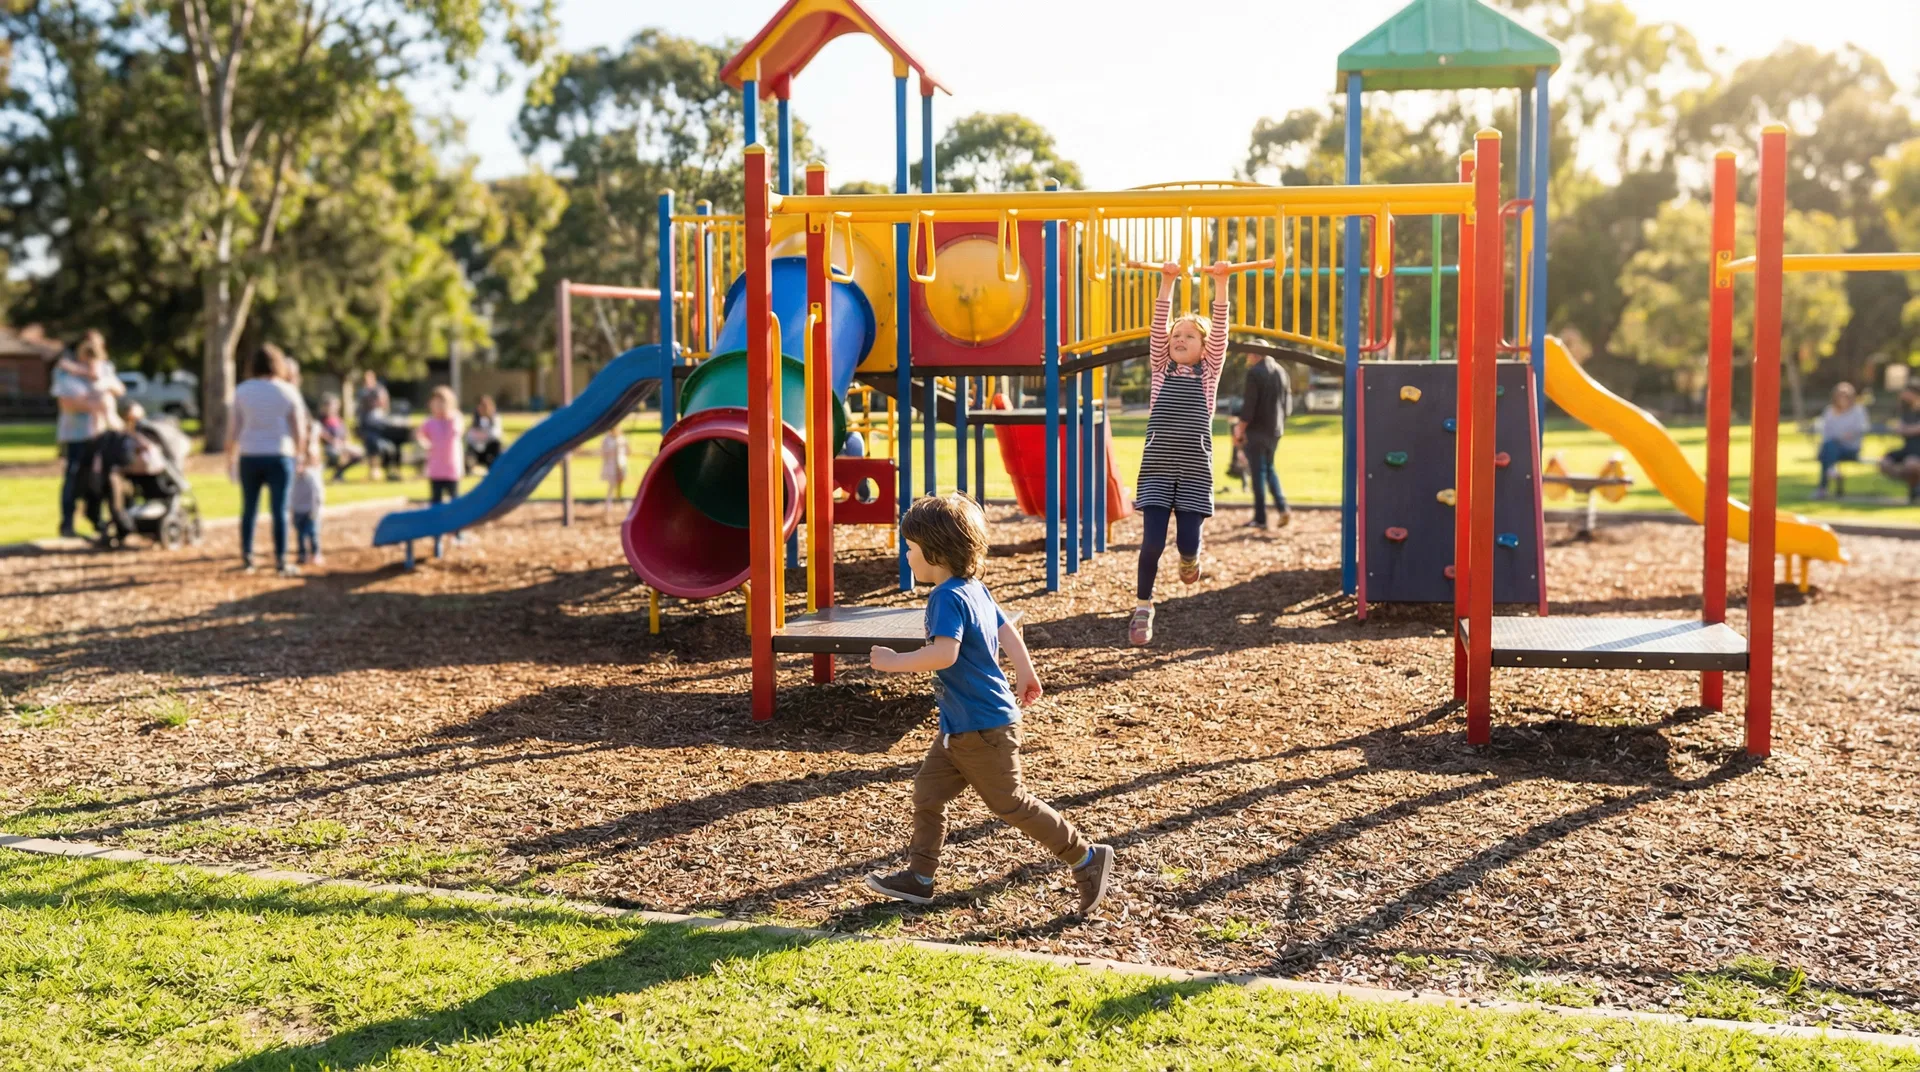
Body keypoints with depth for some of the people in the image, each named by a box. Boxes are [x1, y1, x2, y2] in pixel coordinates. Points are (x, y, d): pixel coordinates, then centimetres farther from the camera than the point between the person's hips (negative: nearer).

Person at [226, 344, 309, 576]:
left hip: (249, 458, 2)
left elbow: (234, 430, 1)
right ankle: (281, 562, 0)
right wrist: (297, 451, 16)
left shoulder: (241, 391, 2)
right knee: (279, 510, 0)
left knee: (249, 509, 11)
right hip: (279, 456, -2)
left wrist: (230, 458, 10)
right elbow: (299, 430, -1)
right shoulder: (288, 391, -1)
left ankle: (247, 559, 15)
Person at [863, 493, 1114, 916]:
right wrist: (1025, 675, 32)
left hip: (982, 727, -10)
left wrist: (894, 662, -25)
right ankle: (919, 876, 21)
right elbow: (1007, 631, 19)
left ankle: (1086, 857, 9)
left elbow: (944, 654, -36)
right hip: (960, 724, 10)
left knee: (1010, 802, 0)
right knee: (928, 792, 13)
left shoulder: (948, 597, -22)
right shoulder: (974, 589, 8)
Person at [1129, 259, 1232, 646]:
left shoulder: (1209, 372, 9)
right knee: (1152, 540, -8)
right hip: (1157, 468, 0)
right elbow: (1158, 326, 0)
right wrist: (1167, 284, -10)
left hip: (1195, 470, 0)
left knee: (1188, 539, -6)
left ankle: (1189, 557, 32)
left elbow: (1219, 329, -2)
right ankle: (1143, 607, 7)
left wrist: (1220, 284, -11)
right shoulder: (1160, 370, 11)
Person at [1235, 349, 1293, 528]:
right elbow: (1288, 402, 12)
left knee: (1258, 472, -1)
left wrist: (1240, 429, -10)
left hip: (1257, 431, -7)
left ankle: (1260, 518, 1)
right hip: (1275, 430, 7)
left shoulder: (1254, 373, -14)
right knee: (1269, 469, 19)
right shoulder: (1281, 371, 8)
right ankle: (1282, 508, 4)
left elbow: (1249, 405, -17)